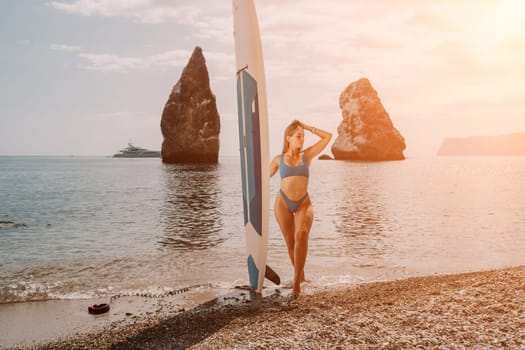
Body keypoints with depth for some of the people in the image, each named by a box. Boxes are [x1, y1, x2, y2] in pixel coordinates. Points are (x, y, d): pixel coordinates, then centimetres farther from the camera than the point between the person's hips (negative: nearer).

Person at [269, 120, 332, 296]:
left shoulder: (307, 154, 3)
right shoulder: (279, 159, 4)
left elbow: (328, 136, 3)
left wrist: (307, 127, 4)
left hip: (304, 204, -1)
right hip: (283, 203, 1)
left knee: (301, 236, -26)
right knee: (290, 242, 5)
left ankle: (297, 280, -21)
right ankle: (300, 273, 31)